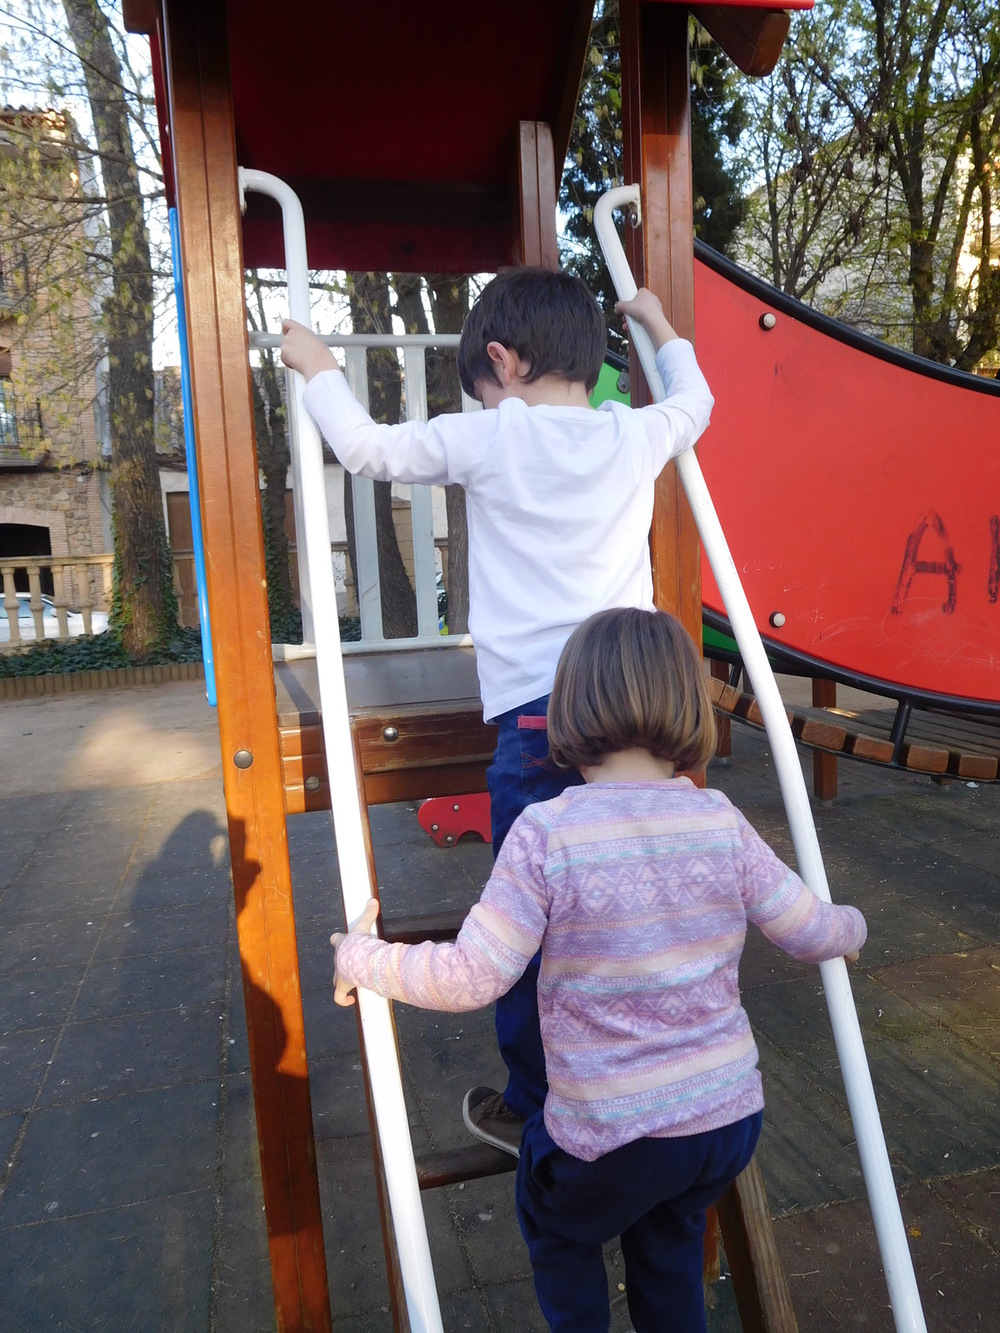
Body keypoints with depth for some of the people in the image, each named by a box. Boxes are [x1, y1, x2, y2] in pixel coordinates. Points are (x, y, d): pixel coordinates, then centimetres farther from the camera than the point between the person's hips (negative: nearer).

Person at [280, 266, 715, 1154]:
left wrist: (318, 369, 26)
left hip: (537, 714, -4)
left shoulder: (489, 437, -1)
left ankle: (535, 1109, 26)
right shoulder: (636, 434, 9)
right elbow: (695, 400, 32)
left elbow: (368, 449, 8)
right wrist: (659, 324, 48)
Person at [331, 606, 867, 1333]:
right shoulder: (722, 822, -9)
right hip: (731, 1117, 5)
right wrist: (852, 926, 24)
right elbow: (814, 934, 0)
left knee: (559, 1231, 29)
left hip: (610, 1137, -4)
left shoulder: (547, 832, -21)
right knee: (671, 1244, 34)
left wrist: (361, 958, -4)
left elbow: (471, 979, -19)